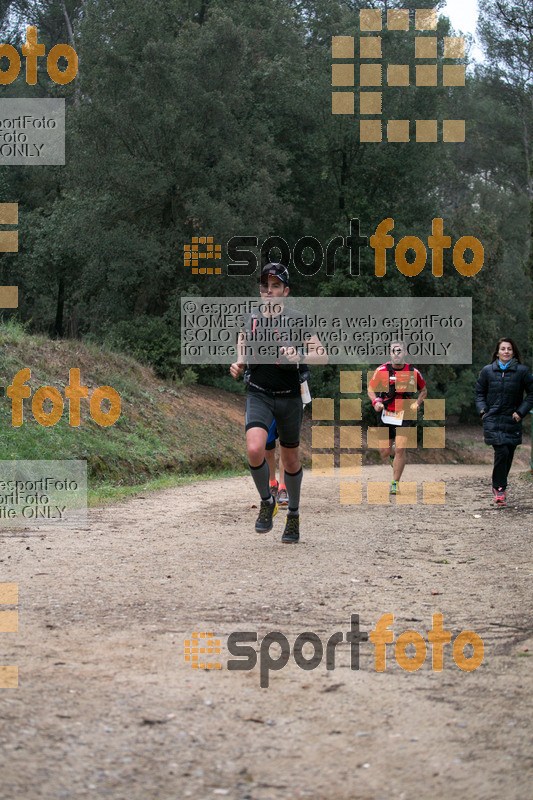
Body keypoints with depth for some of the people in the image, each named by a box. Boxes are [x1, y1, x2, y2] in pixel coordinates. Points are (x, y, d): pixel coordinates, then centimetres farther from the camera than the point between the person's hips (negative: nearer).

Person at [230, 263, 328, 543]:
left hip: (289, 396, -1)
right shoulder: (250, 319, 5)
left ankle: (294, 514, 31)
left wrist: (299, 355, -25)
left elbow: (322, 355, -6)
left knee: (290, 460, 10)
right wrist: (238, 365, 2)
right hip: (258, 395, 1)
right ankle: (266, 502, 2)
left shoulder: (296, 320, -4)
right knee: (254, 449, -22)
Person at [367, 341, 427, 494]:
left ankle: (395, 483, 1)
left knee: (400, 450, -13)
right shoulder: (381, 371, -4)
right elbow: (371, 389, 8)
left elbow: (423, 391, 15)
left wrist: (417, 403, -3)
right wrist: (375, 401, -12)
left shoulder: (414, 372, -1)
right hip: (385, 415, 1)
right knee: (384, 453, 5)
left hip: (404, 416, -1)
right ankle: (393, 453, 44)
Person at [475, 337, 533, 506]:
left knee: (508, 455, 5)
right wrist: (483, 410, 2)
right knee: (502, 451, -17)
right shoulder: (487, 371, 5)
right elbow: (479, 392, 16)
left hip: (512, 421, 1)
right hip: (492, 420, -1)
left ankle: (499, 488, 24)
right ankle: (499, 488, -5)